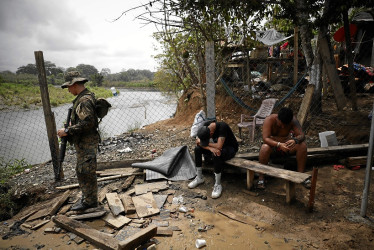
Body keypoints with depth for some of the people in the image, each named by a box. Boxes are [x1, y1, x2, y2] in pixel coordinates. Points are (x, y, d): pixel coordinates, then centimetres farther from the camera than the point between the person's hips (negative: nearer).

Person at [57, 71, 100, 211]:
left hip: (86, 143, -11)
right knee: (81, 171, 20)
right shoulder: (85, 97, 13)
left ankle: (89, 201, 14)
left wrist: (67, 131, -21)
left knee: (85, 172, 0)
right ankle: (87, 197, 33)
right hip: (83, 143, 11)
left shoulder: (84, 100, -20)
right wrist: (72, 124, 11)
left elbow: (87, 123, -28)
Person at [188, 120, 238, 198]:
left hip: (230, 148, -6)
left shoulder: (222, 127, -34)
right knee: (197, 149, -13)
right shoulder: (205, 126, -15)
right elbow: (198, 141, -15)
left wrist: (207, 144, -25)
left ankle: (218, 185, -22)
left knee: (216, 155, -37)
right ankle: (199, 178, -1)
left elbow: (219, 146, -40)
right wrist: (210, 148, -31)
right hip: (217, 146, 6)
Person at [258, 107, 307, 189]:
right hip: (273, 145, -3)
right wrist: (279, 144, -48)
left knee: (302, 145, -24)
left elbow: (302, 135, -19)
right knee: (265, 147, -38)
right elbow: (265, 138, -31)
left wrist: (295, 140, -43)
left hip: (286, 146, 3)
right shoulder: (269, 120, -22)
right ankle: (261, 178, -27)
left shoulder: (293, 120, -14)